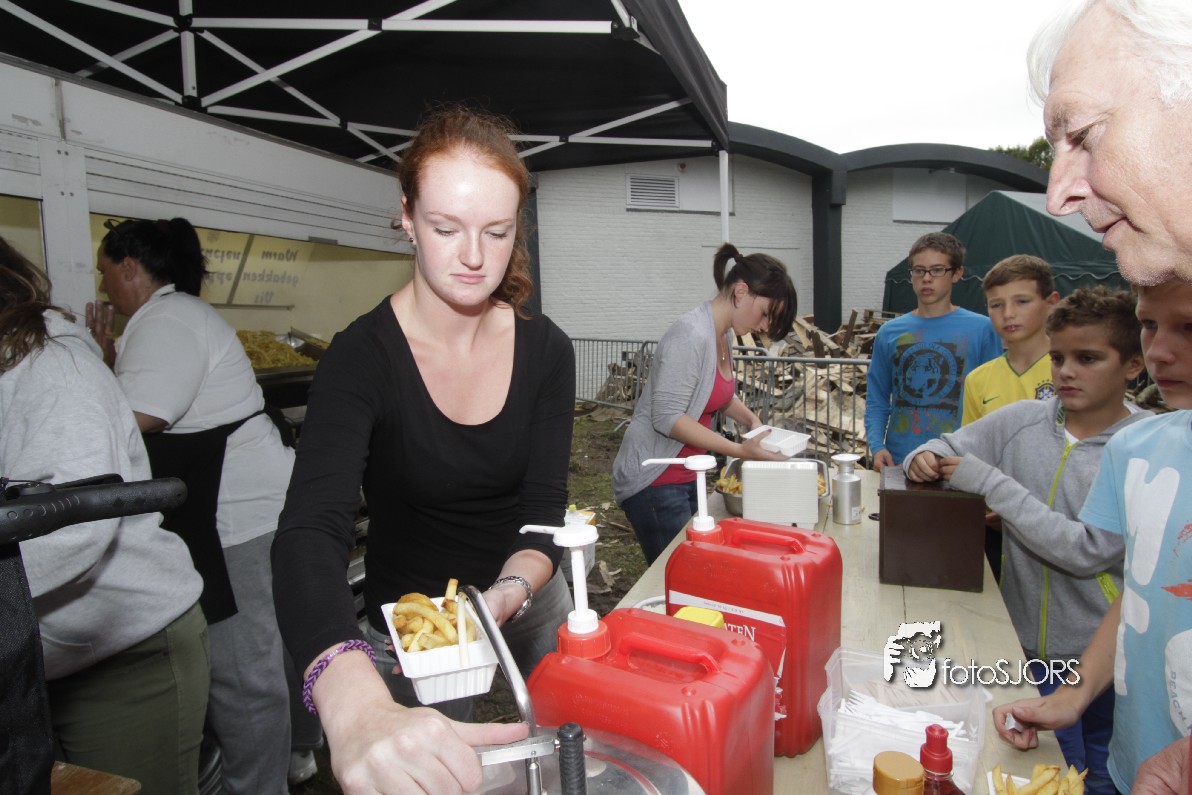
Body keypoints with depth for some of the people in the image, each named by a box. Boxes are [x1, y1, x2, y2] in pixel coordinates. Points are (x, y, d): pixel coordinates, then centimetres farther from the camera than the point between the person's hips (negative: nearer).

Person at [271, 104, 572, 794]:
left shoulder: (546, 351, -13)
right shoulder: (364, 357, -24)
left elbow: (544, 512, -14)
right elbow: (310, 534, -38)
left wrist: (506, 597, -36)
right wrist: (358, 708, -57)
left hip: (526, 593, 4)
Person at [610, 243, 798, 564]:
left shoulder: (724, 336, 7)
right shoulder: (691, 334, -21)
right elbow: (667, 417, -24)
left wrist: (751, 420, 6)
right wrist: (738, 450, -23)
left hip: (686, 477, 9)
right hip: (654, 480, -9)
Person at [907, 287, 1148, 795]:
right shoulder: (1022, 420, -4)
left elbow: (1088, 551, -22)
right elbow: (944, 448, 4)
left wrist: (990, 481, -23)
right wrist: (924, 458, -20)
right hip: (1026, 641, 2)